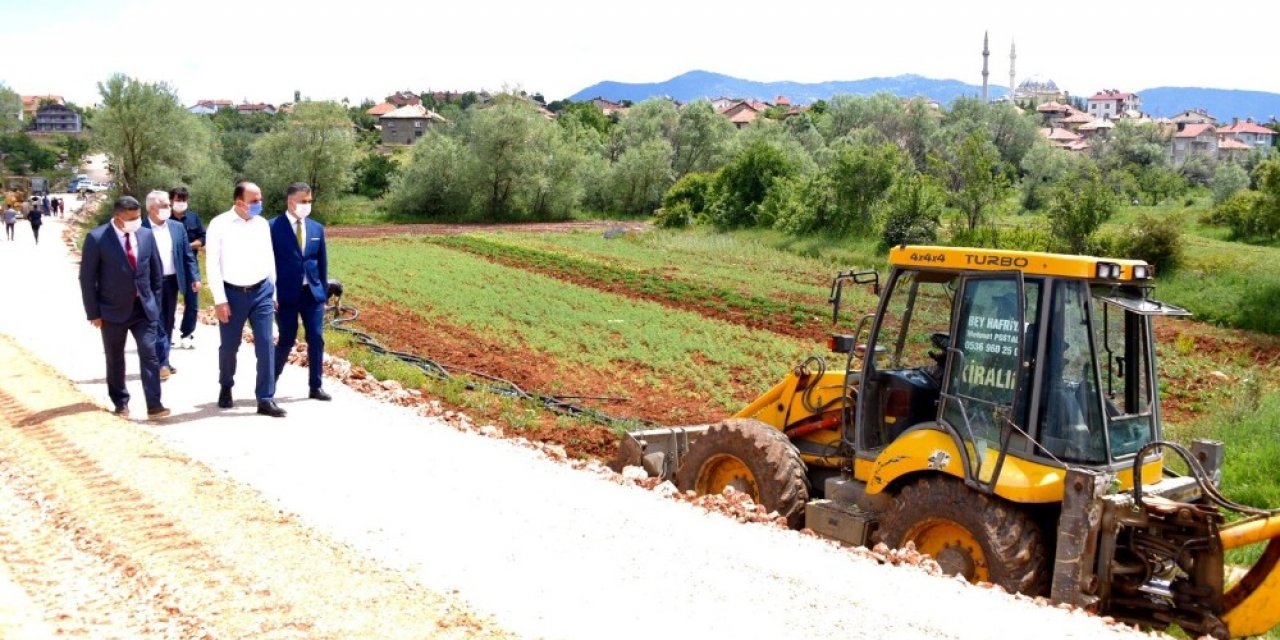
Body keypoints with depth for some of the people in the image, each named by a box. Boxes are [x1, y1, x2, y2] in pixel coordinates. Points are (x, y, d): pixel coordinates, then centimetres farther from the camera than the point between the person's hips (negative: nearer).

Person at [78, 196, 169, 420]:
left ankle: (154, 405, -4)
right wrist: (93, 313, -10)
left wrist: (155, 303, 9)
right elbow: (87, 278, -9)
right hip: (113, 309, -2)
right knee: (115, 359, 10)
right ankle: (120, 402, 25)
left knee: (149, 354, -5)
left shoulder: (146, 235, 0)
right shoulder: (97, 238, -12)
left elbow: (155, 271, 10)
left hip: (144, 307, 3)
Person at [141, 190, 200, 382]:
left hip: (172, 280, 5)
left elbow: (187, 255, 9)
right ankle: (162, 363, -4)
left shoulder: (178, 227, 7)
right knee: (157, 323, -5)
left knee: (168, 323, 12)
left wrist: (194, 277, 2)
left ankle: (163, 361, 22)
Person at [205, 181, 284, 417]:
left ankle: (266, 399, 1)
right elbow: (212, 265, -9)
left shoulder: (262, 224, 4)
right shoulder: (219, 225, -9)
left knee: (266, 345, -4)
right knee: (229, 346, 11)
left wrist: (273, 292, 11)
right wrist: (220, 300, -12)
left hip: (261, 291, 3)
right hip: (232, 293, -2)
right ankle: (226, 388, 36)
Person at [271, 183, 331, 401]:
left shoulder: (317, 228, 8)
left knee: (316, 339, 4)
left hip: (313, 293, 4)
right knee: (287, 340, 0)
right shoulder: (273, 227, -6)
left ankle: (315, 387, 14)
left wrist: (324, 291, 9)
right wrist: (270, 293, -7)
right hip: (286, 293, -4)